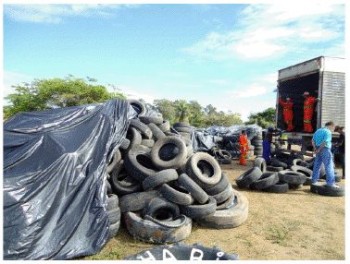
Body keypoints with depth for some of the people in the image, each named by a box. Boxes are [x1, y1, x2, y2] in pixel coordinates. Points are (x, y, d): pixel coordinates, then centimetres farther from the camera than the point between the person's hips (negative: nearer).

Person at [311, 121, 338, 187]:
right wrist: (318, 150, -14)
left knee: (317, 165, 14)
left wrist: (315, 149, 3)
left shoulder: (318, 130, 15)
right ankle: (330, 183, -3)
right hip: (325, 149, -8)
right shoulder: (328, 132, -11)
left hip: (319, 150, 8)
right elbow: (324, 142, -21)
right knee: (329, 166, -3)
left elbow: (313, 140, 12)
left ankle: (314, 180, 20)